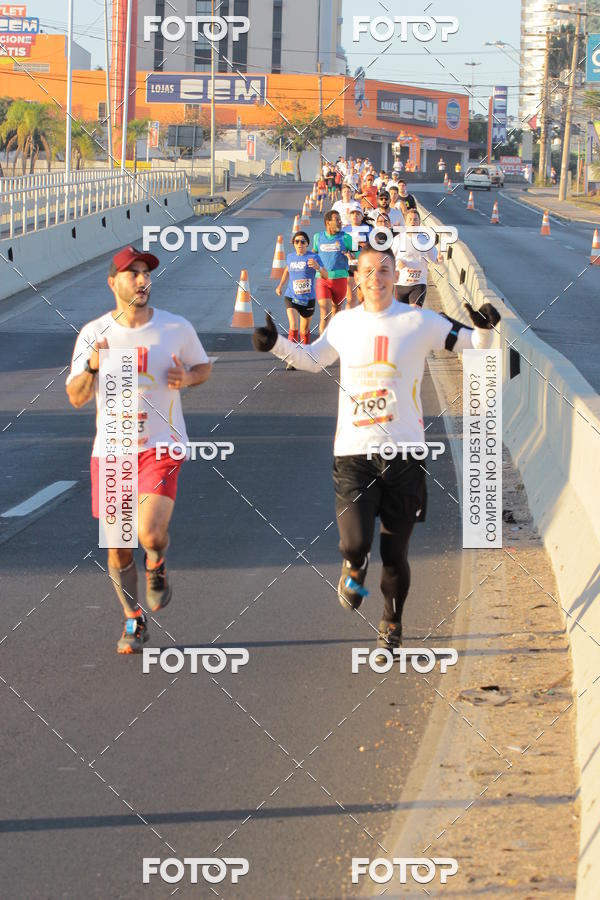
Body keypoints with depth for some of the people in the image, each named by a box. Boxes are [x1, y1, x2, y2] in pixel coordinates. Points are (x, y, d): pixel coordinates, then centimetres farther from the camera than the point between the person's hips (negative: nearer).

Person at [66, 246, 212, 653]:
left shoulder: (177, 328, -3)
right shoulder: (94, 334, -1)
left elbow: (204, 366, 15)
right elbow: (76, 398, 1)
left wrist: (188, 378, -8)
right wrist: (92, 367, -19)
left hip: (161, 447, -2)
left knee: (150, 532, -21)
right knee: (118, 544, 6)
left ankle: (157, 566, 16)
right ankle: (134, 621, 28)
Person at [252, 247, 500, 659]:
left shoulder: (419, 322, -2)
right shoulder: (344, 324, 8)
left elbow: (475, 347, 3)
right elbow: (312, 359, 26)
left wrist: (485, 328, -19)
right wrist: (277, 344, 12)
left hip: (404, 452, -1)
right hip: (353, 452, 1)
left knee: (395, 552, 5)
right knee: (355, 543, -14)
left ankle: (392, 626, 29)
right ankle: (354, 569, 24)